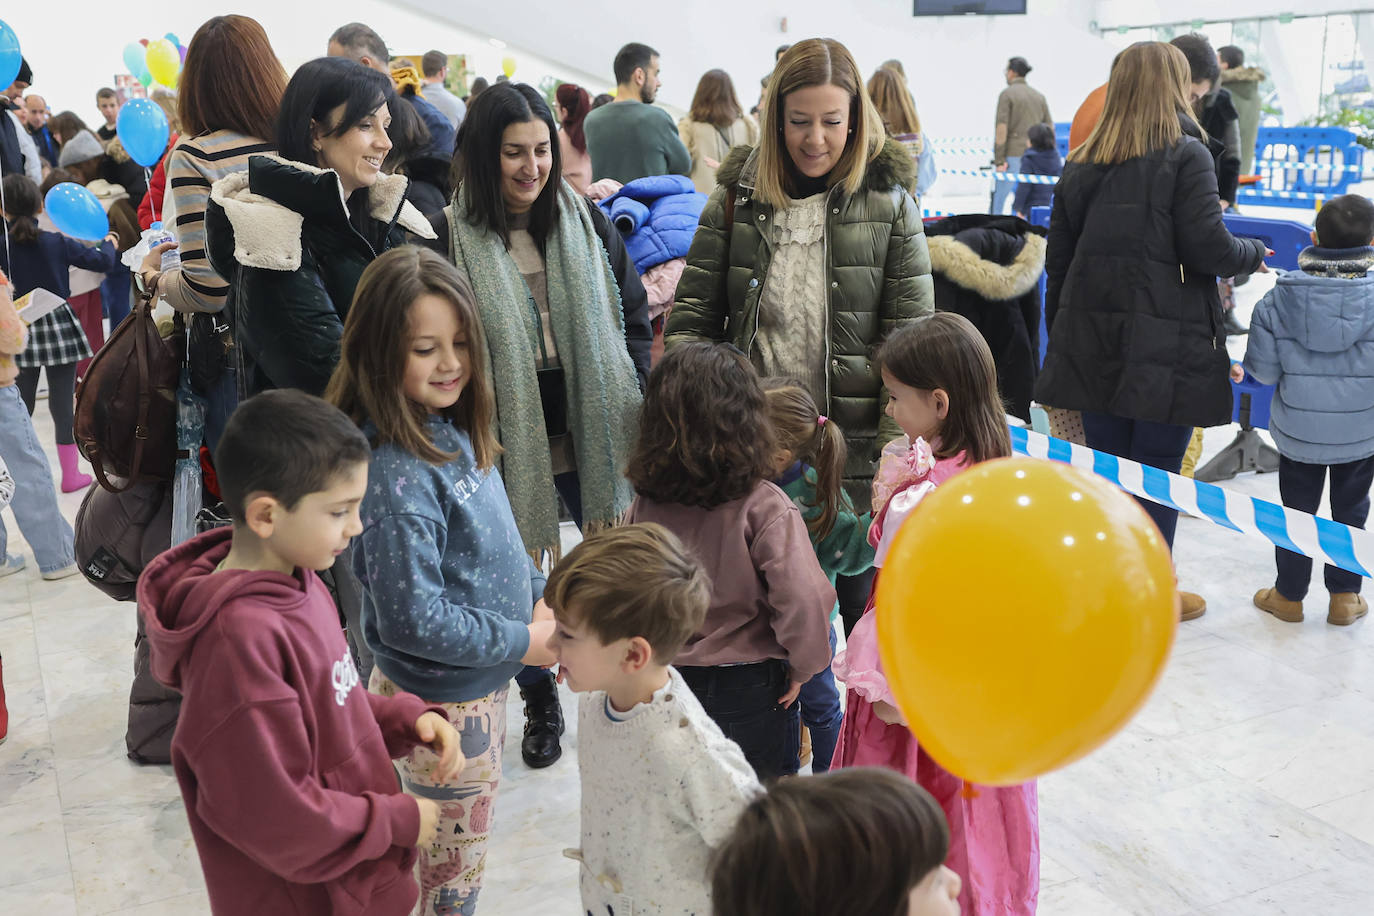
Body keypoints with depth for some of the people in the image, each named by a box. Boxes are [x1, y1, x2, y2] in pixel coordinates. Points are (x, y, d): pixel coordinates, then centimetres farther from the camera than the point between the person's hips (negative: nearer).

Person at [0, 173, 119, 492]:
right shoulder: (58, 242, -7)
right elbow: (103, 261, -1)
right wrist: (109, 242, 19)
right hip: (59, 327, 0)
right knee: (63, 402, 5)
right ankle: (71, 474, 11)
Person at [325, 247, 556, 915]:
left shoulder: (453, 432, -2)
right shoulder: (397, 475, -29)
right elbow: (413, 619, -27)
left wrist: (538, 597, 2)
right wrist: (522, 643, -19)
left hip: (479, 682, 8)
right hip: (441, 702, -8)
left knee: (455, 858, 28)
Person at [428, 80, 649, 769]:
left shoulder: (587, 222, 4)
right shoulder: (451, 237, -6)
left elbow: (633, 314, 9)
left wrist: (626, 399, 0)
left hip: (593, 431, 2)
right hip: (509, 444, -2)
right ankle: (540, 704, 34)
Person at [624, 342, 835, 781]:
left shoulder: (644, 507, -9)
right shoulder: (764, 507, -21)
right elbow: (802, 599, -27)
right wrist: (802, 665, -9)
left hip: (667, 680, 4)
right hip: (751, 688, -3)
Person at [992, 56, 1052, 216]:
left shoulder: (1007, 94, -5)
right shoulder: (1039, 96, 13)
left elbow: (1001, 129, -11)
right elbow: (1049, 126, 12)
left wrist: (999, 160, -11)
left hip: (1013, 155, -5)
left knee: (999, 199, 0)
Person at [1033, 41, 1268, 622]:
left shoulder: (1081, 164, 9)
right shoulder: (1186, 157, -8)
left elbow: (1058, 260, 11)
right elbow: (1209, 250, -14)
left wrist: (1061, 335, 18)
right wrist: (1254, 253, 7)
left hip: (1095, 344, 5)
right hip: (1165, 347, -5)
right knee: (1158, 471, 6)